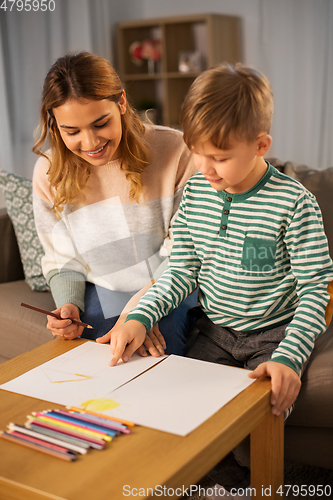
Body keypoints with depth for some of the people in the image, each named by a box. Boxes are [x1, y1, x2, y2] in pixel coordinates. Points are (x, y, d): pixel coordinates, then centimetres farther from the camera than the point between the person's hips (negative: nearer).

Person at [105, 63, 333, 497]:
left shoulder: (294, 204, -16)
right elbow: (181, 271, 2)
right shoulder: (195, 192, -1)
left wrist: (289, 357, -26)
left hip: (274, 333, -4)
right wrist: (140, 317, -13)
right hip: (215, 331, 5)